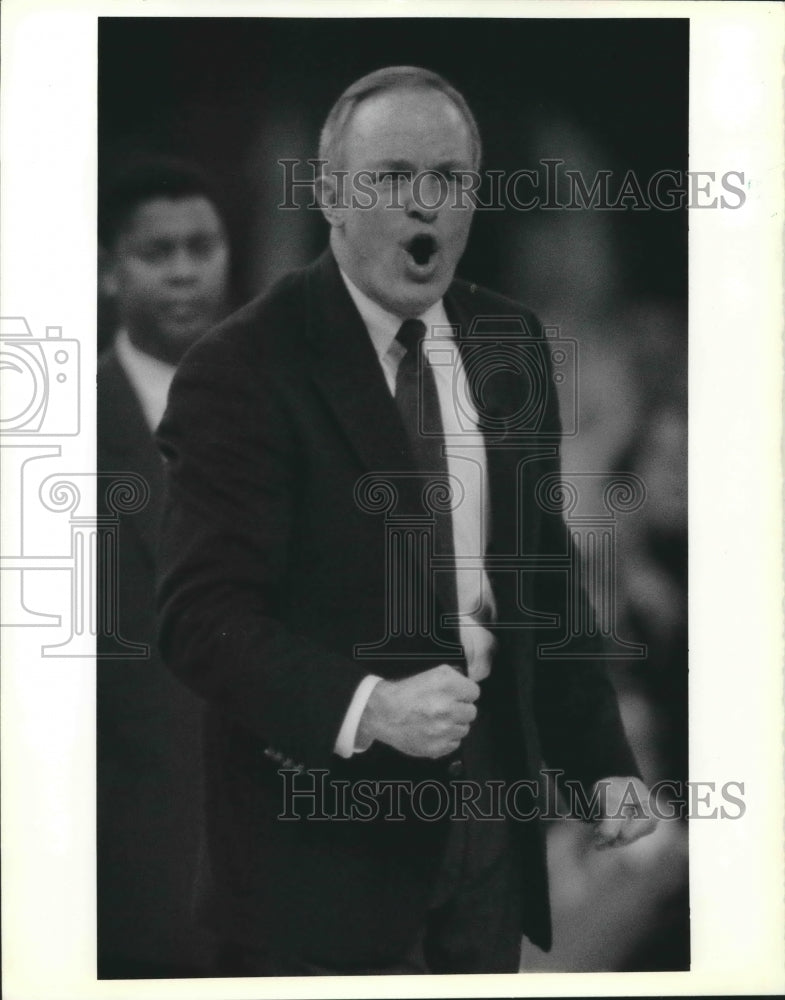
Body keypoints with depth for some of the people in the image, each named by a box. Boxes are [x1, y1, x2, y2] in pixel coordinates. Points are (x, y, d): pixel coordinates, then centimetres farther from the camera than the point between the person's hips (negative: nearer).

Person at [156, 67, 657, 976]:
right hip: (320, 836, -5)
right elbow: (203, 612, -17)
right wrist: (367, 706, -30)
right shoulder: (242, 370, -11)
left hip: (487, 822, 6)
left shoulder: (509, 345, 8)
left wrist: (600, 756, 10)